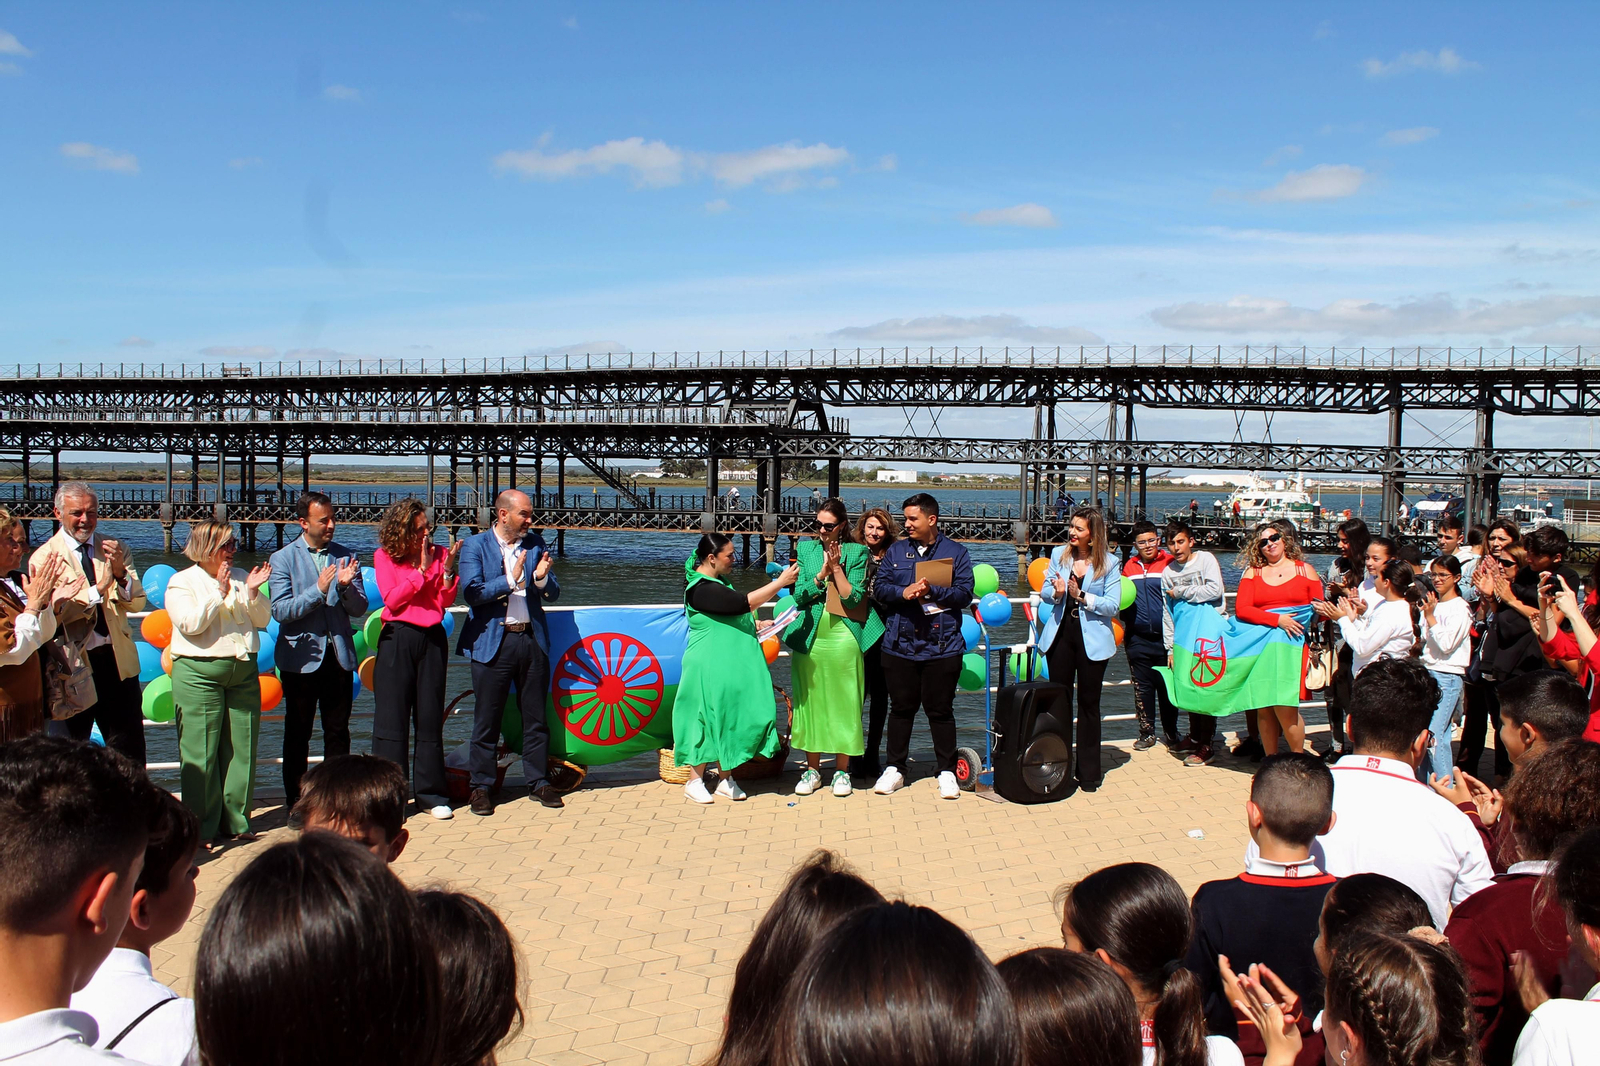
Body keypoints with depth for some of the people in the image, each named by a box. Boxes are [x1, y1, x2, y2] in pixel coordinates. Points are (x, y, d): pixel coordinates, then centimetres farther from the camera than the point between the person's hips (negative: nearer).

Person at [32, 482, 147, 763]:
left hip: (117, 659, 3)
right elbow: (51, 614, -14)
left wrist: (119, 571, -17)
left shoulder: (116, 549, 8)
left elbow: (137, 603, -1)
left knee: (129, 749, 6)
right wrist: (96, 590, -23)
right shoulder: (44, 557, -2)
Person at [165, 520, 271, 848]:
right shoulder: (182, 582, 0)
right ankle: (201, 829, 6)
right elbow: (191, 624, -13)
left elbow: (263, 620, 8)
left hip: (243, 672, 5)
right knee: (201, 752, -2)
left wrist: (252, 592, -8)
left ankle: (236, 822, 15)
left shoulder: (240, 577, 13)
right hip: (199, 673, -4)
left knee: (242, 749, 6)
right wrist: (220, 593, -17)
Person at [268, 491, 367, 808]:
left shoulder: (345, 556, 6)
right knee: (297, 734, 7)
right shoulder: (283, 559, -2)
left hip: (338, 655, 2)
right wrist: (318, 590, -21)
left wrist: (346, 587, -16)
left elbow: (359, 609, 3)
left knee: (338, 732, 7)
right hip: (301, 658, -2)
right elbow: (280, 611, -11)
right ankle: (296, 804, 16)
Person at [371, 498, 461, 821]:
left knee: (430, 718, 6)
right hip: (397, 640, -2)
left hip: (432, 639, 2)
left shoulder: (438, 554, 6)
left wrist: (448, 569, -13)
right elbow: (392, 600, -8)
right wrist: (421, 570, -12)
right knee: (392, 718, -2)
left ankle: (431, 793, 14)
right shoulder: (384, 556, 1)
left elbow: (446, 601, 1)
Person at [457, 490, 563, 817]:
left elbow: (553, 594, 8)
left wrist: (542, 578, -12)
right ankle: (481, 786, 14)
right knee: (487, 720, 4)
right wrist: (510, 580, -21)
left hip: (532, 639, 4)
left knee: (536, 717, 9)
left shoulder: (535, 543, 10)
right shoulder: (476, 545, -1)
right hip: (493, 642, -3)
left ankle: (538, 781, 20)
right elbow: (471, 592, -13)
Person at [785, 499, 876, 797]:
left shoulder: (856, 552, 1)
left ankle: (842, 770, 13)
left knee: (843, 703, 2)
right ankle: (812, 769, 16)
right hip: (810, 635, 2)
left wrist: (836, 567, -13)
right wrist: (823, 571, -11)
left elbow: (853, 597, -7)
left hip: (843, 636, -2)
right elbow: (799, 595, 0)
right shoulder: (805, 548, 8)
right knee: (810, 701, 5)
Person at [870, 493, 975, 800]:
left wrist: (932, 591, -19)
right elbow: (879, 589, 3)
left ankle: (947, 771, 16)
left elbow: (964, 594, -6)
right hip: (900, 644, 2)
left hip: (942, 645, -2)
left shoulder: (956, 553, 3)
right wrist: (904, 592, -16)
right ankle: (895, 768, 21)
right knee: (901, 707, 10)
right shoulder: (896, 551, 10)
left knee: (940, 709, 4)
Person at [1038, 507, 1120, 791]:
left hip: (1092, 640, -2)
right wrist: (1056, 593, -18)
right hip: (1060, 636, 2)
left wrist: (1082, 596, -20)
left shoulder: (1108, 563, -5)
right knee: (1059, 701, 7)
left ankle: (1089, 772, 16)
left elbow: (1113, 605, -10)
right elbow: (1044, 592, 3)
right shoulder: (1059, 554, 4)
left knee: (1089, 704, 7)